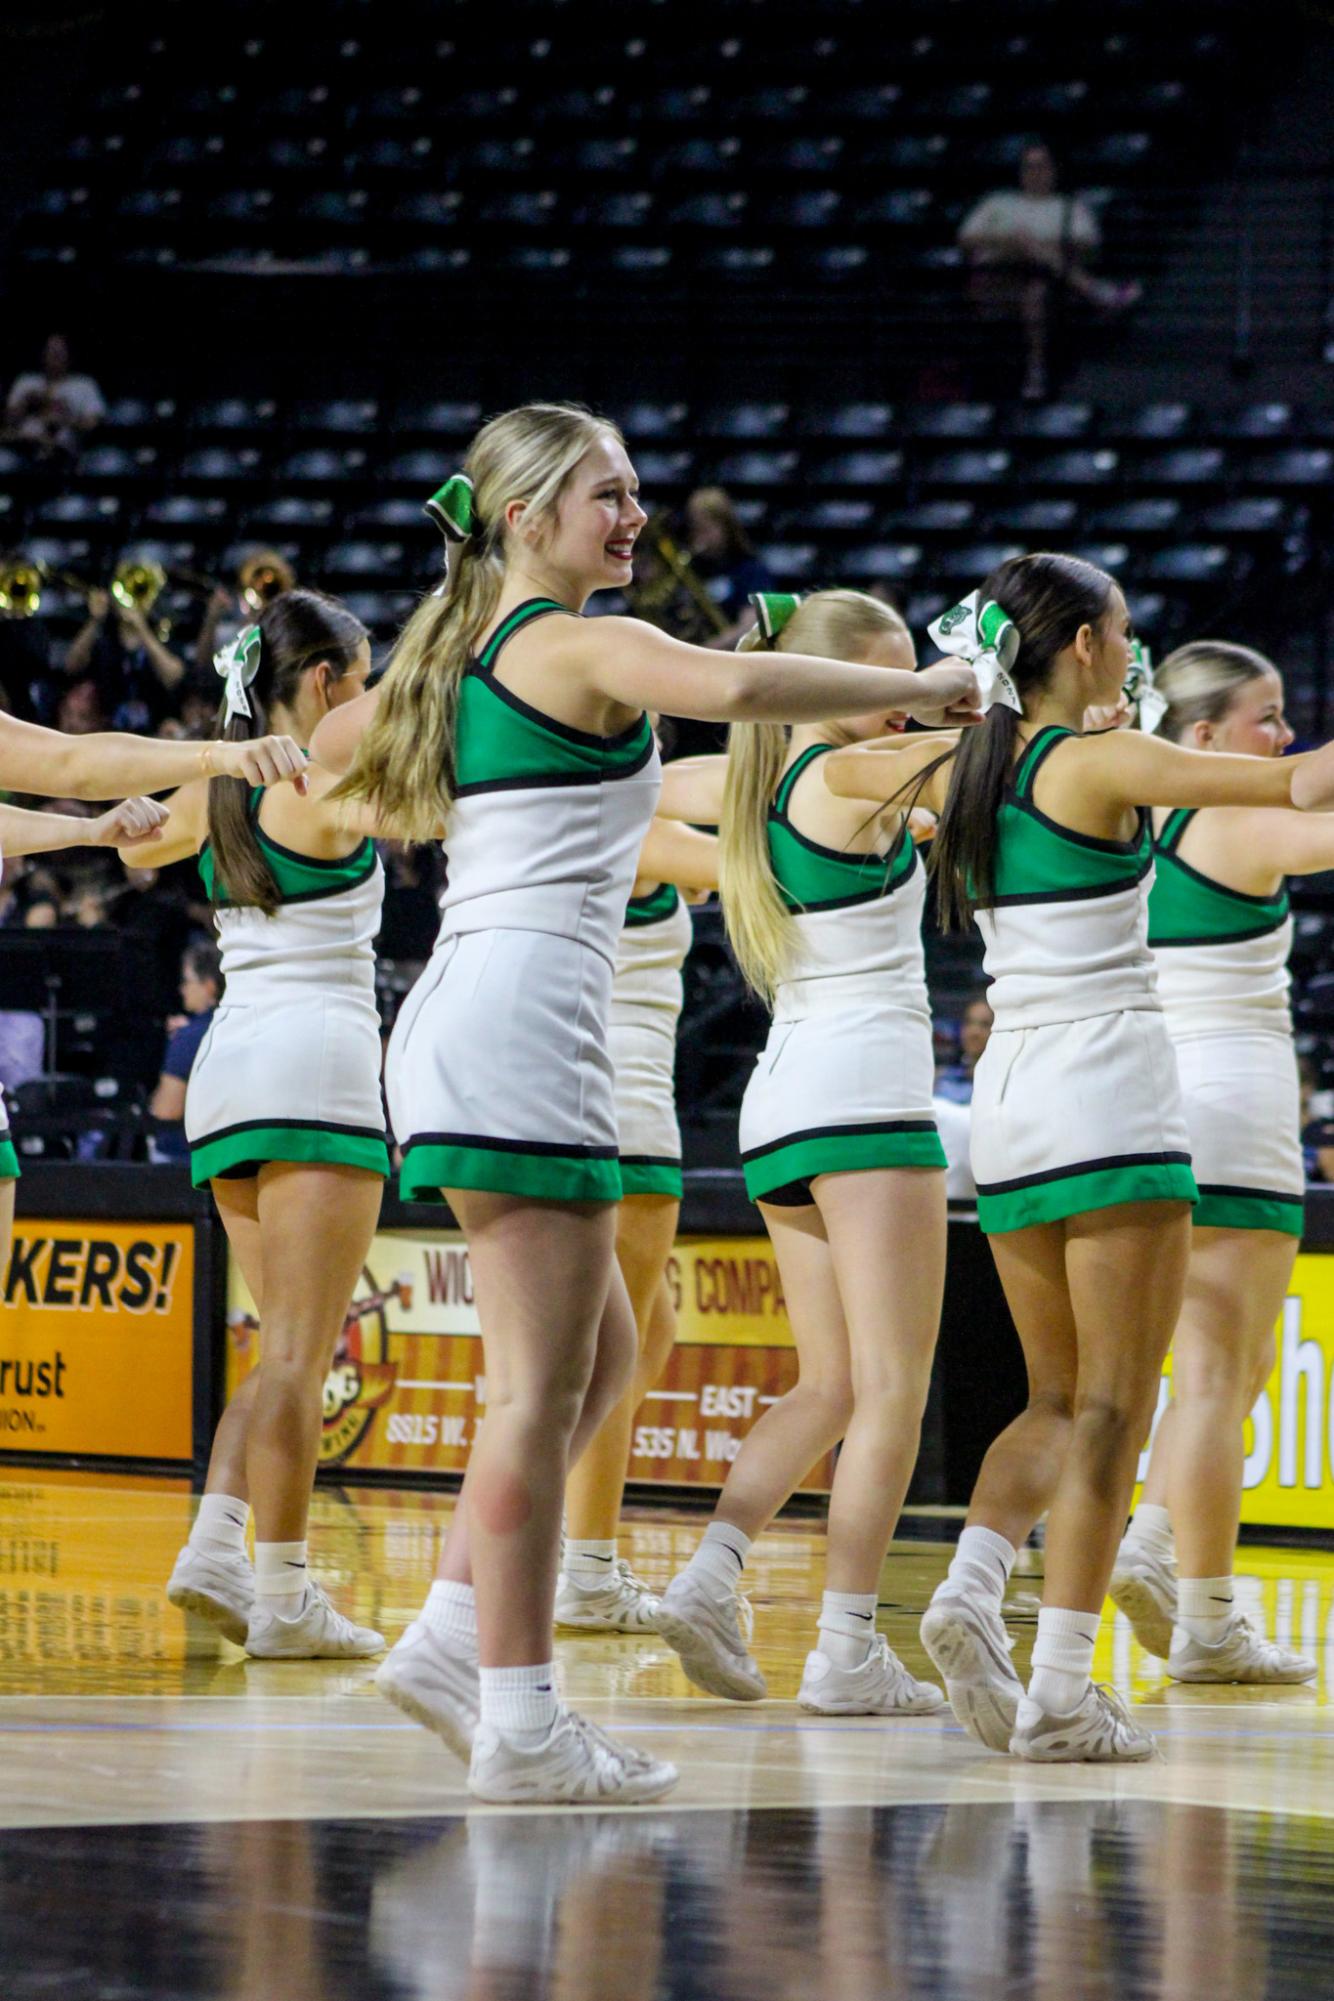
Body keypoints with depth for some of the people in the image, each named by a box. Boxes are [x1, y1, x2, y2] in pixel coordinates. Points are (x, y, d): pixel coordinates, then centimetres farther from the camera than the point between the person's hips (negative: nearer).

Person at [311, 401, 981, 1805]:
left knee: (598, 1358, 17)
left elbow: (333, 744, 37)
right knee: (542, 1385, -9)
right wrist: (915, 689, -17)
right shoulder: (575, 648, -8)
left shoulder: (461, 656, 18)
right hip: (522, 1020, -10)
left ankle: (450, 1636, 13)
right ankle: (521, 1727, -10)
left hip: (457, 1023, 10)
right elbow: (728, 684, -28)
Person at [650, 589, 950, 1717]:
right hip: (866, 1088, -9)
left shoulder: (772, 788, 15)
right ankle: (848, 1654, -9)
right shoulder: (850, 777, -9)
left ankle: (709, 1578, -3)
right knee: (891, 1390, -5)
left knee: (829, 1385, 14)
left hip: (780, 1105, 9)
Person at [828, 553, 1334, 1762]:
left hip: (1007, 1100, 7)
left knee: (1059, 1400, 16)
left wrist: (965, 699, 34)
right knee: (1112, 1407, -4)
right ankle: (1060, 1693, -10)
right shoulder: (1099, 764, -10)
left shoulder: (959, 767, 9)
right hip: (1111, 1095, -7)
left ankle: (973, 1586, -9)